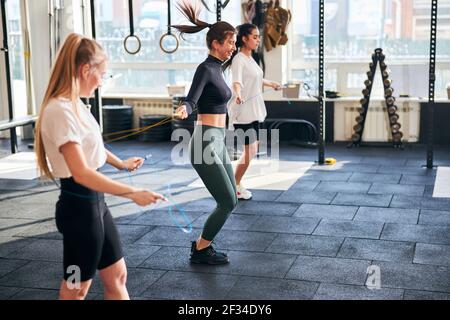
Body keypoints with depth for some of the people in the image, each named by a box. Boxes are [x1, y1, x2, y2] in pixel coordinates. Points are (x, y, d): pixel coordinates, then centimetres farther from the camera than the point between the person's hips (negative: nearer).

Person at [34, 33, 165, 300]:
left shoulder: (75, 104, 6)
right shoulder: (61, 110, -24)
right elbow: (81, 173, -29)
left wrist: (121, 163, 37)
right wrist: (134, 193, -27)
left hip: (95, 202, 9)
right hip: (79, 207, -9)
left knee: (117, 275, 16)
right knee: (77, 288, 8)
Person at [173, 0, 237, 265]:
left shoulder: (217, 68, 12)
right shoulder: (205, 68, -14)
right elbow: (192, 99, -29)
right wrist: (184, 110, -52)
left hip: (218, 142, 9)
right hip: (206, 143, -9)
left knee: (231, 200, 12)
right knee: (227, 203, -4)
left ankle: (203, 244, 24)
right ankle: (200, 250, 12)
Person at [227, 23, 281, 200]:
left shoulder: (250, 58, 13)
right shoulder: (238, 60, -15)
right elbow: (237, 81, -33)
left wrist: (270, 84, 49)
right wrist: (238, 94, -53)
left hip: (253, 110, 10)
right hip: (243, 111, -10)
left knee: (252, 149, 12)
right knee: (250, 150, -8)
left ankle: (236, 183, 22)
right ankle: (235, 186, 6)